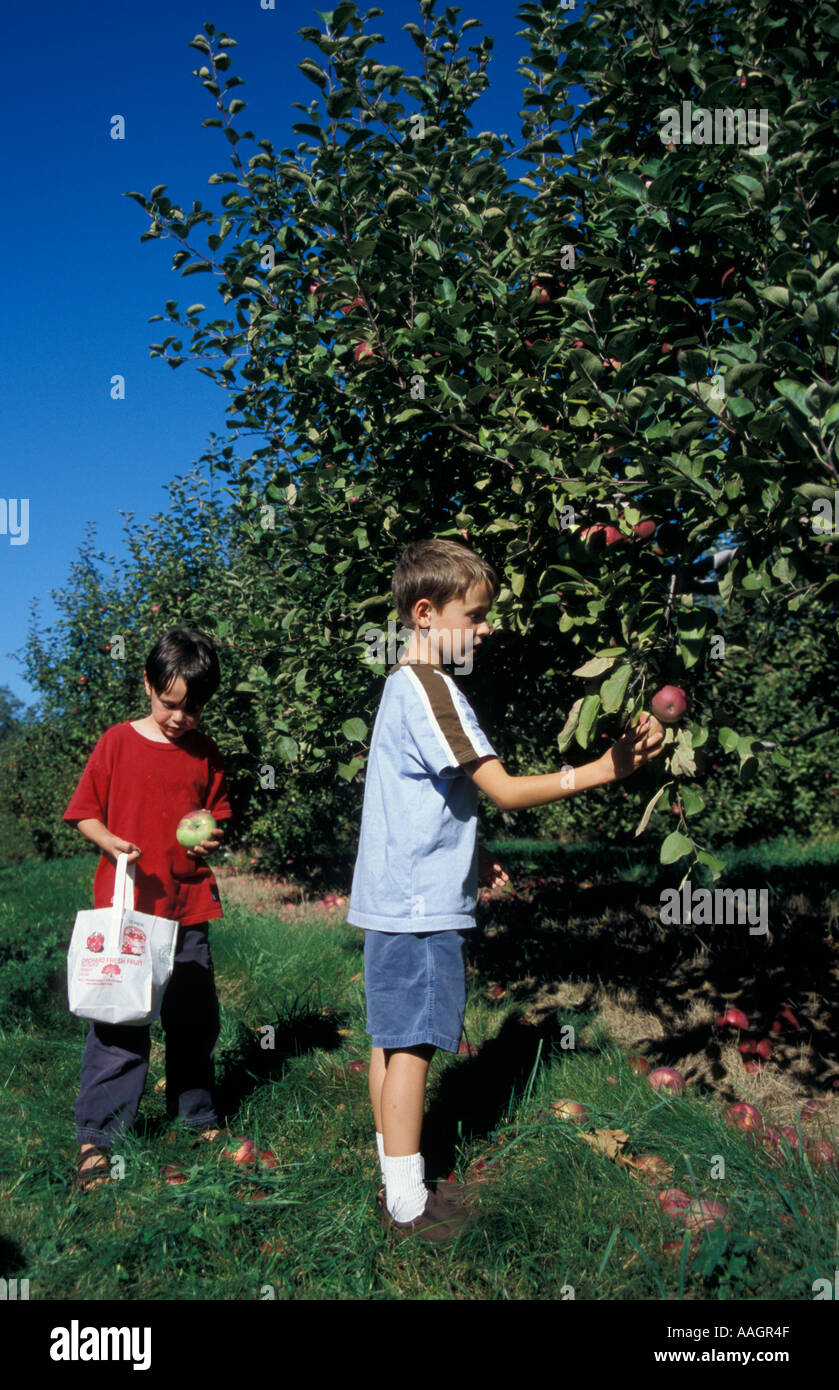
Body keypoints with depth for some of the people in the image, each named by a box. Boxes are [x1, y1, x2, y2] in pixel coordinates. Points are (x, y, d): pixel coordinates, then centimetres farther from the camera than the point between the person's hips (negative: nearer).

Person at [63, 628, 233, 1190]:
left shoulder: (207, 754, 6)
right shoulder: (118, 743, -4)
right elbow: (84, 813, 0)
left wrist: (212, 837, -5)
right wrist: (111, 842, -19)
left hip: (189, 906, 4)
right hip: (127, 905, -4)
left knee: (195, 1018, 14)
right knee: (120, 1022, -2)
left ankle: (197, 1115, 32)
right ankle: (96, 1137, 11)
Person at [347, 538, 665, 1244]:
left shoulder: (404, 683, 14)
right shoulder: (430, 687, -17)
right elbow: (506, 790, -21)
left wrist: (469, 854, 19)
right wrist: (603, 770, -21)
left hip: (398, 897, 10)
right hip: (421, 902, -10)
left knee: (392, 1041, 15)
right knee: (412, 1046, -1)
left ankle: (400, 1185, 27)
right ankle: (408, 1205, 10)